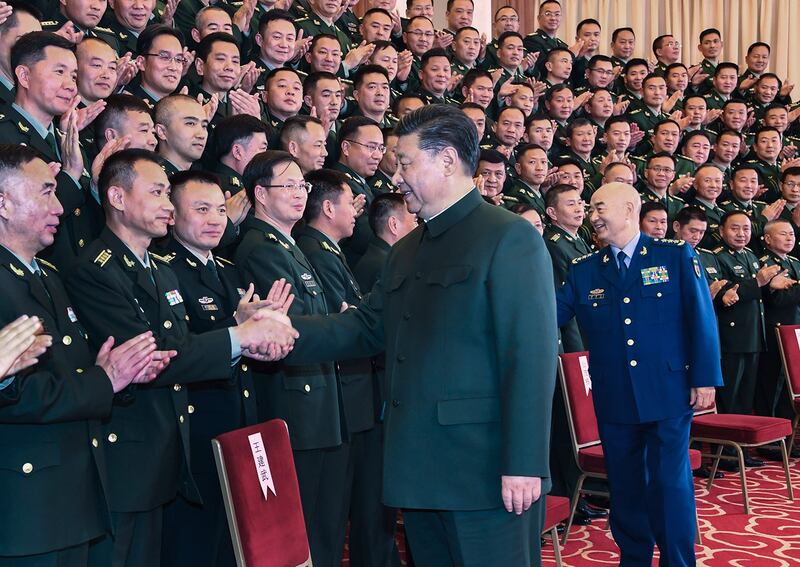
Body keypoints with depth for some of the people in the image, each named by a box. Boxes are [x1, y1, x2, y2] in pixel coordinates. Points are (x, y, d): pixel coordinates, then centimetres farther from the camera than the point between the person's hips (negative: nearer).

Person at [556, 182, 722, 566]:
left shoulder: (677, 256, 0)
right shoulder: (583, 271, 8)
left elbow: (701, 319, -3)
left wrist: (705, 378, -7)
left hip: (669, 393, -3)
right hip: (614, 400, 3)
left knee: (670, 483, 1)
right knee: (625, 485, 11)